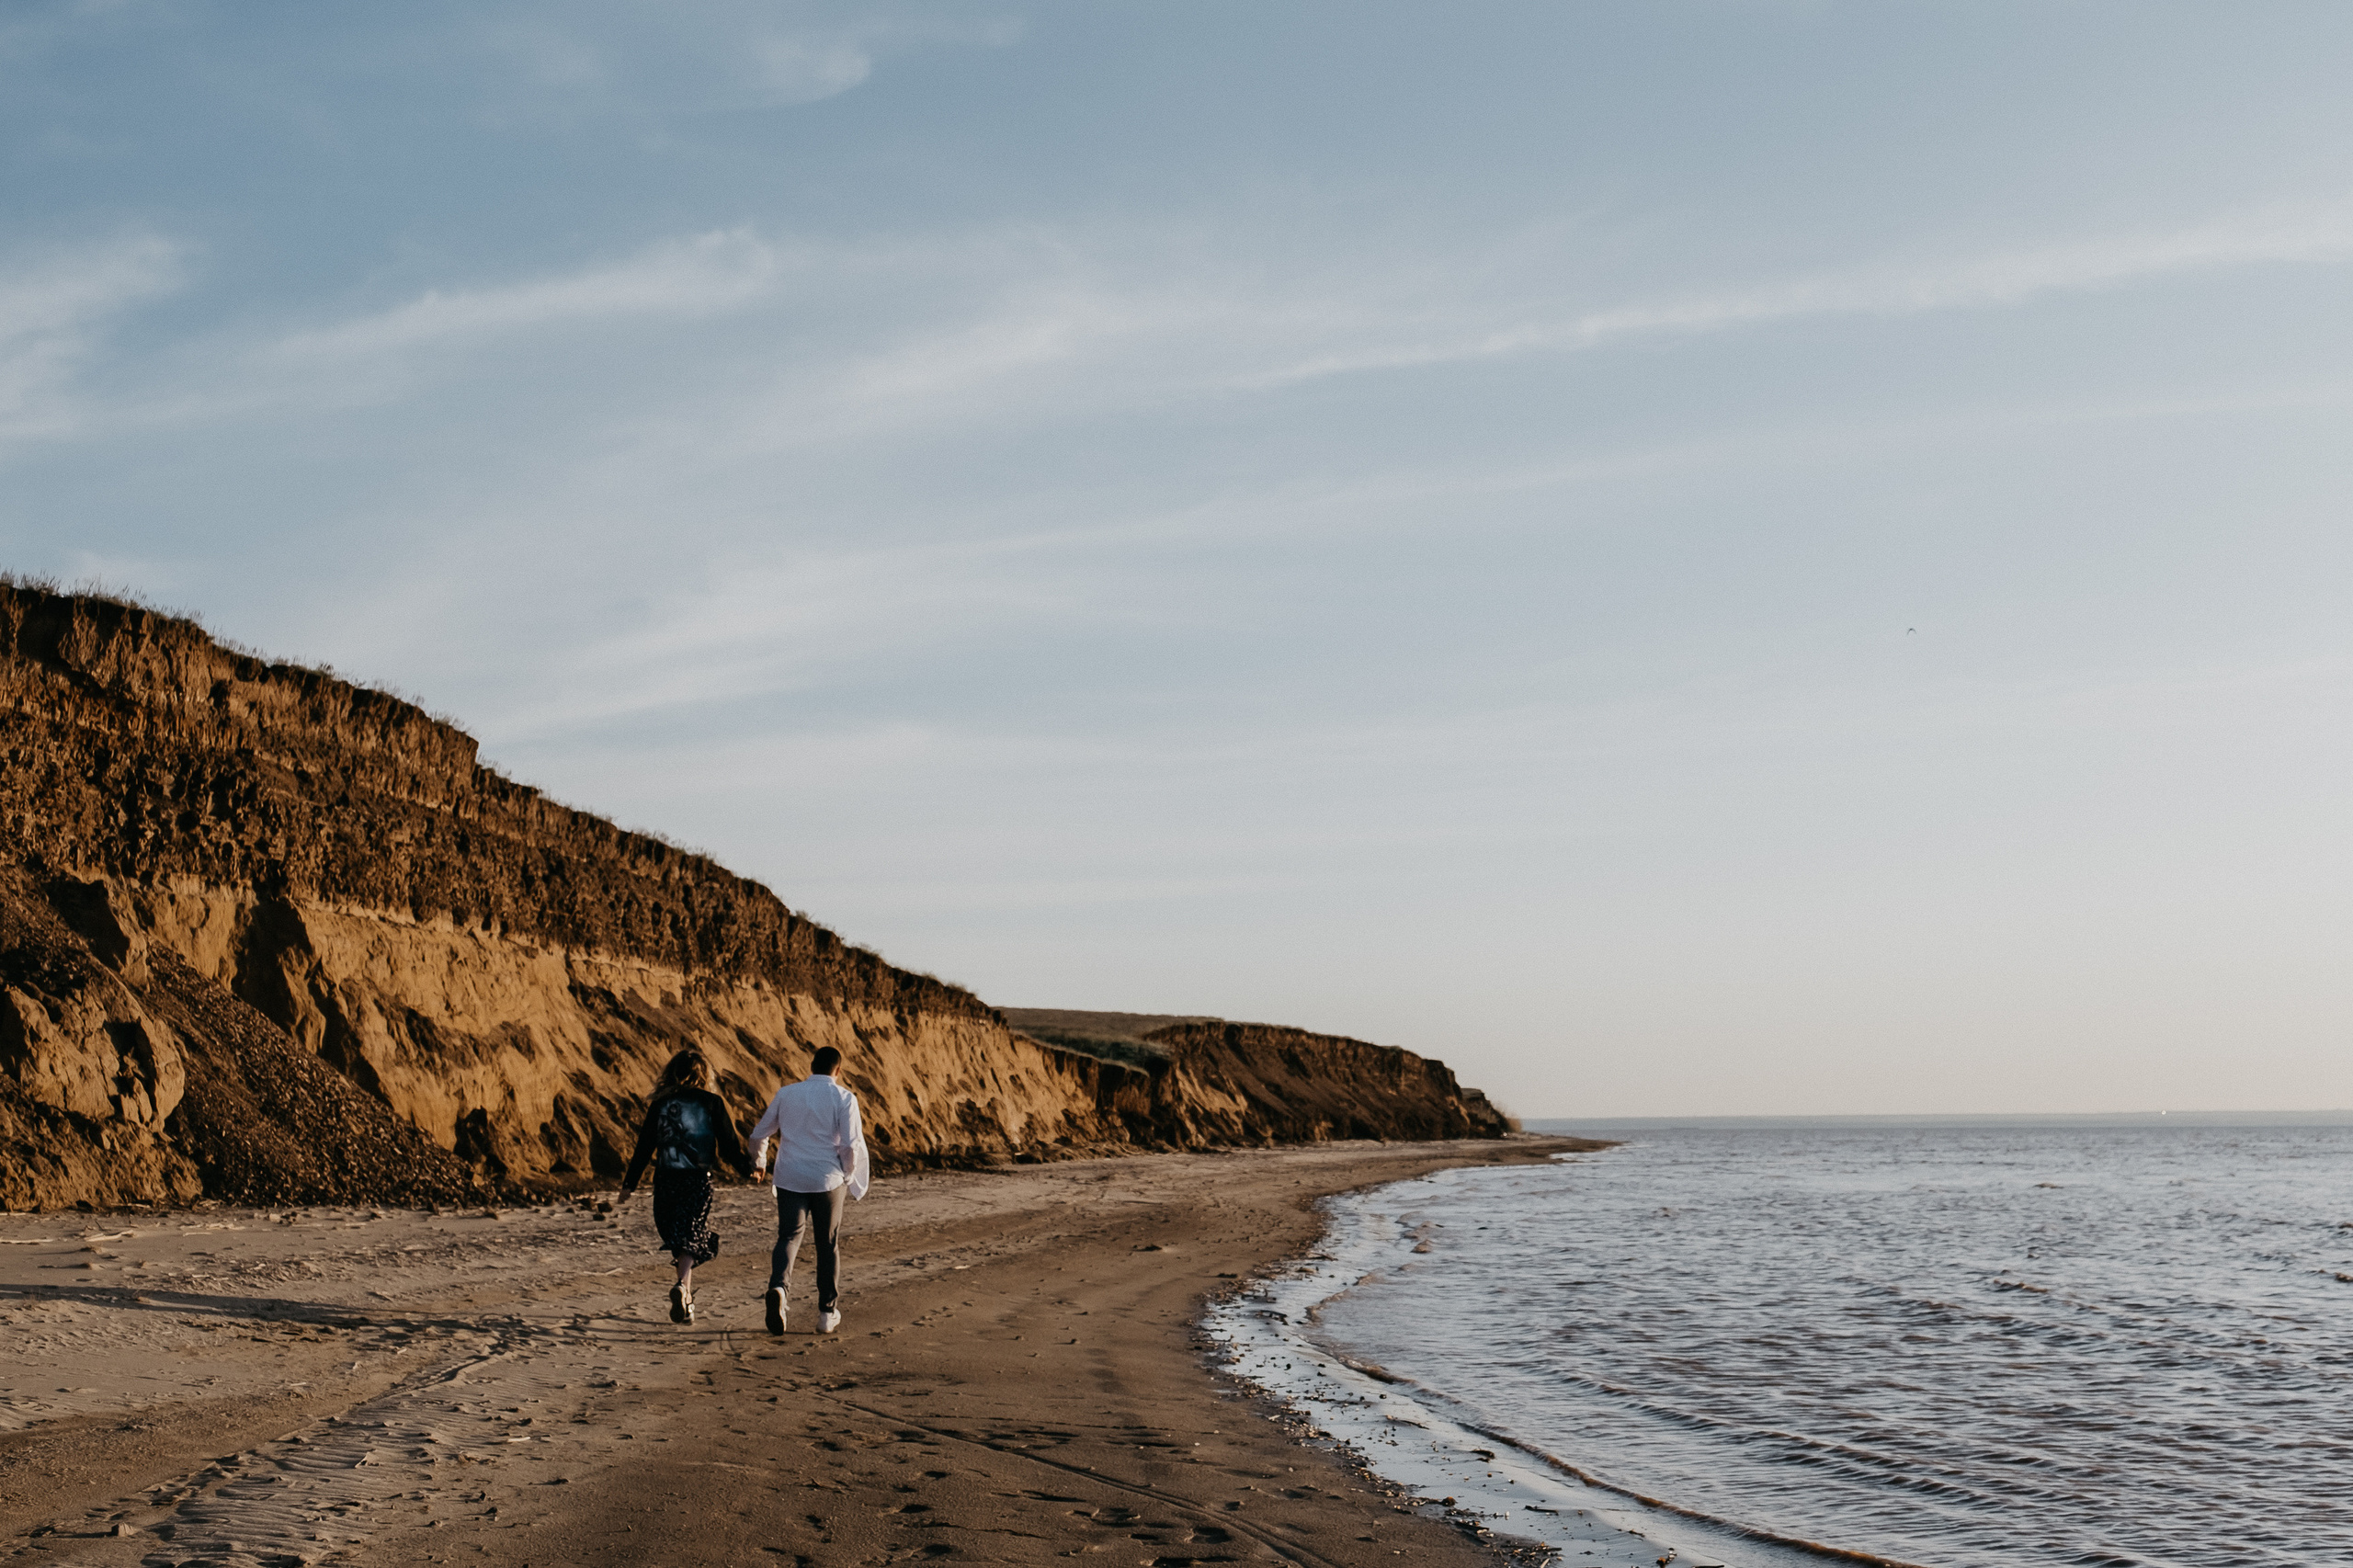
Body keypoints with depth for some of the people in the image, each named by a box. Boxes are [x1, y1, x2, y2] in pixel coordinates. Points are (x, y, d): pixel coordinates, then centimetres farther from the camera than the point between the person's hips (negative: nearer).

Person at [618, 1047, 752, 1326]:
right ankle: (682, 1285, -27)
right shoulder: (712, 1103, -2)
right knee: (691, 1237, -2)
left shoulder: (660, 1104, 4)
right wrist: (748, 1166, 15)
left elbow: (644, 1146, 4)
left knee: (675, 1232, 18)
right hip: (698, 1178, -2)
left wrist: (630, 1183, 10)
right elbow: (730, 1142, -1)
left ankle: (687, 1295, 23)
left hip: (666, 1178, 2)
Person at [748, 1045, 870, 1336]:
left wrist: (758, 1161, 32)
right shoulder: (844, 1098, -4)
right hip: (827, 1180, -1)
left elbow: (759, 1134, 11)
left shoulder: (786, 1094, 5)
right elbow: (852, 1145, -10)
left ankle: (778, 1285, -29)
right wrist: (849, 1179, 7)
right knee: (828, 1245, 11)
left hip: (789, 1178, 1)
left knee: (788, 1236, 2)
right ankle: (827, 1314, 16)